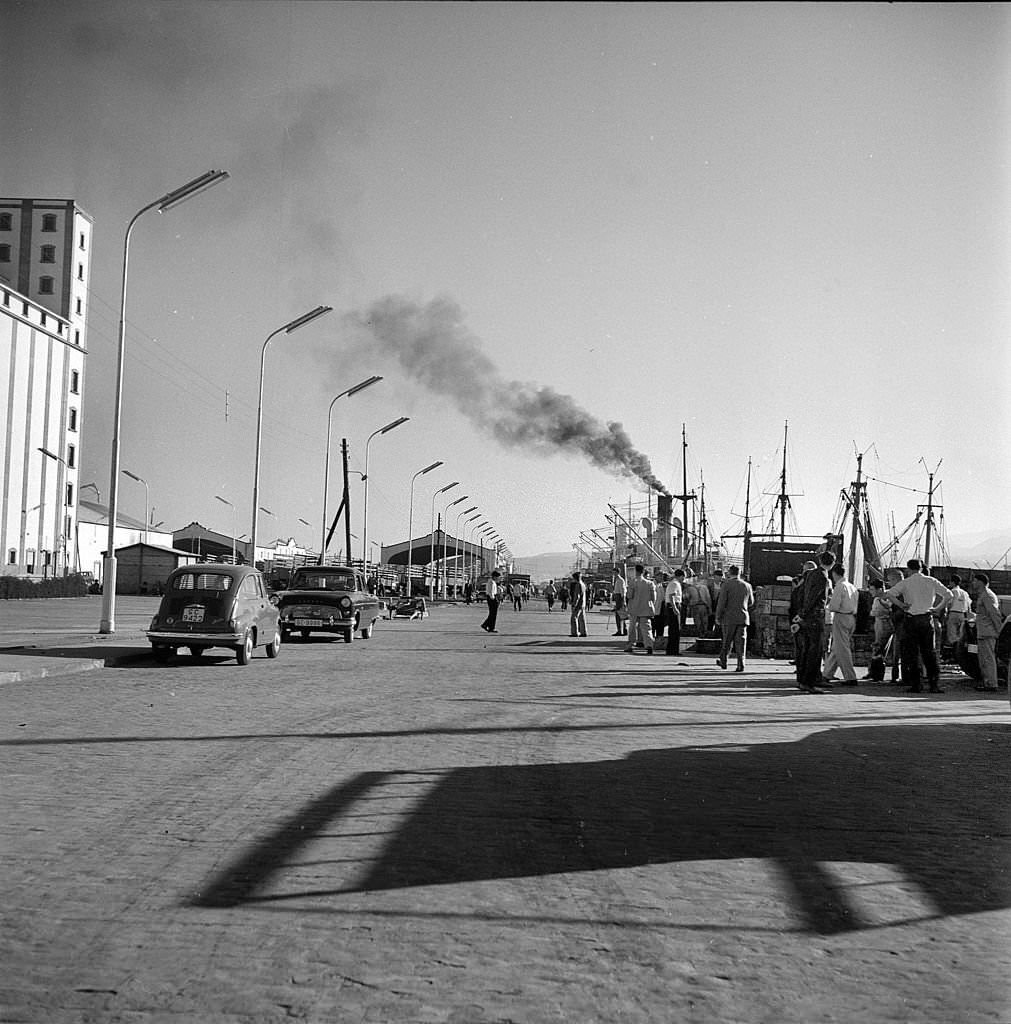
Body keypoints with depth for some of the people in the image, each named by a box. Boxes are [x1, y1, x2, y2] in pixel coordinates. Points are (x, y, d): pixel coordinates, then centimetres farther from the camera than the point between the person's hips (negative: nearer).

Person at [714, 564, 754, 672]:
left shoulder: (726, 584, -8)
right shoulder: (747, 585, 5)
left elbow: (721, 602, -11)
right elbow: (751, 602, 15)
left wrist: (718, 617, -4)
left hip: (729, 618, -3)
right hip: (743, 618, 3)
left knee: (727, 641, 10)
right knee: (741, 642, 3)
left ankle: (723, 661, 23)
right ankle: (740, 665, -3)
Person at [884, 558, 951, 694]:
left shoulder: (905, 583, -2)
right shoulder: (931, 581, 5)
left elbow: (888, 594, -13)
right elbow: (948, 594, 4)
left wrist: (901, 605, -6)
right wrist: (939, 608, 7)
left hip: (910, 620, -2)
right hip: (927, 619, 2)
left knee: (911, 652, 4)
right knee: (929, 652, 9)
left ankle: (915, 685, 1)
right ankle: (935, 684, 3)